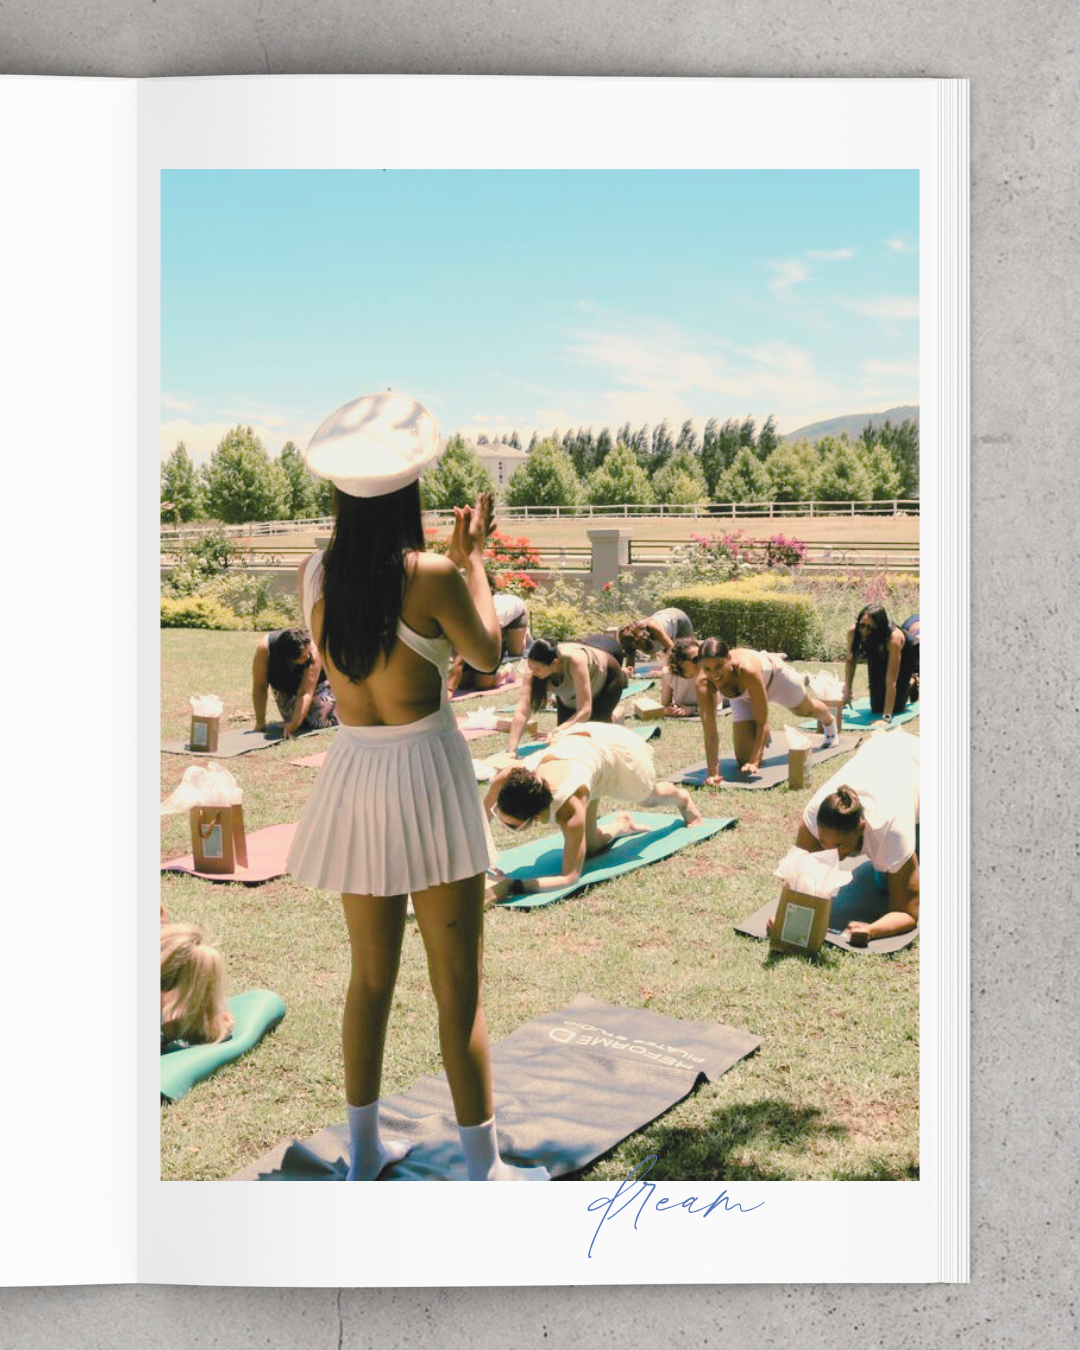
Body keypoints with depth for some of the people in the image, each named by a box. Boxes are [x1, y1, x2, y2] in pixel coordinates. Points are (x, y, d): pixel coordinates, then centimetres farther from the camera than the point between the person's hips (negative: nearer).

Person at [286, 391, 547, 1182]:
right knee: (459, 989, 5)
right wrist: (474, 559, 9)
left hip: (354, 775, 5)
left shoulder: (316, 575, -2)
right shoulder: (431, 576, -16)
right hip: (427, 775, -5)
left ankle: (364, 1152, 32)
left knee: (371, 975, 19)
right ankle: (483, 1170, 16)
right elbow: (488, 654, -1)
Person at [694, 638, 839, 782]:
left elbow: (762, 722, -42)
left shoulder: (748, 669, -49)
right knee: (744, 760, 0)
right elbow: (710, 733, -36)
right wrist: (713, 773, -42)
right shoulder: (703, 682, -39)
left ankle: (830, 722, 69)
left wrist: (754, 763, -47)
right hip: (744, 697, 2)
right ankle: (765, 736, 37)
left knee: (806, 709, 29)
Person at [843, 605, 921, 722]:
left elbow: (891, 681, -44)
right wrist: (847, 690, -17)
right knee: (876, 708, 1)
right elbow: (850, 661, -13)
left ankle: (912, 682, 26)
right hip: (878, 658, 4)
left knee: (896, 707, -5)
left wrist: (886, 717, -46)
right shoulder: (853, 632, -34)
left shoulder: (893, 639, -45)